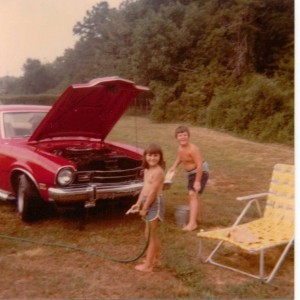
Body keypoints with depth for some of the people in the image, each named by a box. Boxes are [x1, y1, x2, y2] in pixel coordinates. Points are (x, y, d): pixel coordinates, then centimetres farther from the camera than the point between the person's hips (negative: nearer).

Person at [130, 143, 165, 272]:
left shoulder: (158, 171, -19)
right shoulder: (147, 170, 10)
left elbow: (153, 192, -20)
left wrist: (144, 208, -16)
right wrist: (138, 203, 3)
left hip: (155, 203, -10)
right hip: (148, 202, 10)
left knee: (151, 235, -2)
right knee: (151, 233, 20)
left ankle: (148, 265, 6)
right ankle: (155, 258, 36)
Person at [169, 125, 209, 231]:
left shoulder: (193, 149, -30)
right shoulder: (180, 148, -4)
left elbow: (199, 165, -32)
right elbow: (179, 157, 18)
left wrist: (197, 181, -31)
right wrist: (174, 166, 2)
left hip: (200, 172, -9)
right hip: (191, 172, 10)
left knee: (193, 194, -19)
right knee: (193, 195, 22)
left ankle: (192, 223, -20)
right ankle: (195, 216, 43)